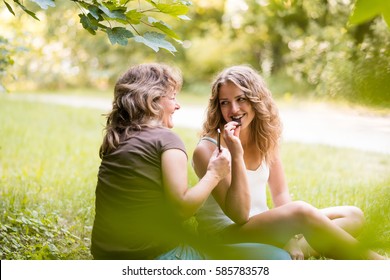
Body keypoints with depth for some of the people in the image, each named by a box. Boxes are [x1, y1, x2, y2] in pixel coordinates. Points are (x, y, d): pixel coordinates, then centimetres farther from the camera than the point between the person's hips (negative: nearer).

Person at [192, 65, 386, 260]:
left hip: (263, 229, 8)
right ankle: (374, 262, -19)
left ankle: (284, 251, -27)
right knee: (302, 211, -32)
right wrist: (236, 156, -29)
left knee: (353, 216, -4)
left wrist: (292, 238, -12)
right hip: (224, 235, -7)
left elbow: (280, 194, 6)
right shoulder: (207, 149, -14)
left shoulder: (265, 139, 6)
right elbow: (239, 215, -19)